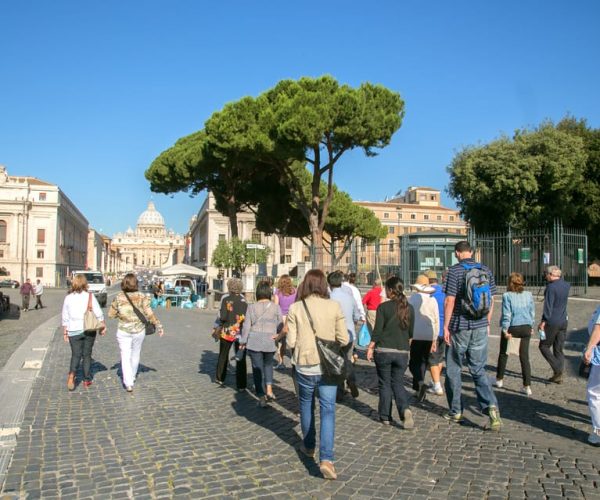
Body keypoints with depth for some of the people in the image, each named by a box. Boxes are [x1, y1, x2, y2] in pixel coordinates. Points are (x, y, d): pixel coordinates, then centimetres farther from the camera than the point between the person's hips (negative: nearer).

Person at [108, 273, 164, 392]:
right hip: (139, 330, 1)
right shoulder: (142, 297, -10)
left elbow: (111, 314, -1)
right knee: (135, 354, 20)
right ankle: (132, 377, 38)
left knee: (125, 357, 3)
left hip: (123, 331, -1)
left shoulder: (119, 297, -8)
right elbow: (149, 314, -12)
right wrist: (159, 326, -4)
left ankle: (128, 383, -6)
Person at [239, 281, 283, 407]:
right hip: (270, 342, 1)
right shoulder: (276, 307, -3)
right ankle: (269, 390, 9)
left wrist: (243, 341, 6)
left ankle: (262, 398, 10)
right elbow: (281, 325, 0)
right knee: (268, 365, 24)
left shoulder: (251, 307, -5)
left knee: (257, 368, 8)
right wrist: (278, 335, 16)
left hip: (254, 342, -1)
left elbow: (246, 326, -2)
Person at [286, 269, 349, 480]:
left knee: (306, 405, 22)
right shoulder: (334, 306, -6)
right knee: (328, 410, 4)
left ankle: (309, 446, 37)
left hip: (304, 365, 1)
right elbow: (343, 339, -3)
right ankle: (326, 458, -7)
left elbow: (291, 341, -7)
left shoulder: (295, 308, -7)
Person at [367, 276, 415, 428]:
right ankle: (405, 409, -10)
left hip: (383, 351, -3)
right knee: (398, 383, 13)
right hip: (402, 352, 3)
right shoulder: (409, 308, 3)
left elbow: (377, 331, -11)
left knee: (385, 384, 10)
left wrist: (370, 348, 0)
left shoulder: (383, 307, -11)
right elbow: (411, 333, 9)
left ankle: (385, 417, 16)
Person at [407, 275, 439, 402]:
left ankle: (420, 384, -16)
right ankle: (418, 389, 21)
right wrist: (434, 340, 12)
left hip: (415, 335, -3)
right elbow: (436, 321, 5)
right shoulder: (433, 300, 3)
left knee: (414, 362, 6)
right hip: (429, 336, 3)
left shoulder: (412, 298, -6)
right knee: (423, 362, 15)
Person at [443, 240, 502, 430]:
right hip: (480, 327, 4)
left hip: (459, 327, -4)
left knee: (453, 369, 10)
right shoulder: (486, 270, 5)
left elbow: (450, 301, -13)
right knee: (478, 370, 13)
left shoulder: (455, 271, -10)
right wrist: (487, 323, 19)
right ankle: (491, 406, -7)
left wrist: (445, 327, -7)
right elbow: (491, 300, 9)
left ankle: (456, 411, 19)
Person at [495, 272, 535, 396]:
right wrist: (531, 326, 19)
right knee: (524, 357, 7)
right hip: (526, 328, 4)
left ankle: (499, 379, 30)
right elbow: (532, 312, 8)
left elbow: (506, 315, -15)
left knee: (503, 354, 16)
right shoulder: (529, 295, 1)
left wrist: (505, 330, -11)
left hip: (511, 328, -3)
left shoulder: (507, 296, -14)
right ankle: (527, 386, 3)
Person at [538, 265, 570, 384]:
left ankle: (558, 369, -4)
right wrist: (559, 276, 15)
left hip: (552, 321, -7)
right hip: (564, 321, 7)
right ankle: (558, 376, 15)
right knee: (559, 349, 12)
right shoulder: (566, 285, 4)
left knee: (544, 346, 8)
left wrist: (543, 322, -14)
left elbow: (548, 306, -18)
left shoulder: (551, 287, -16)